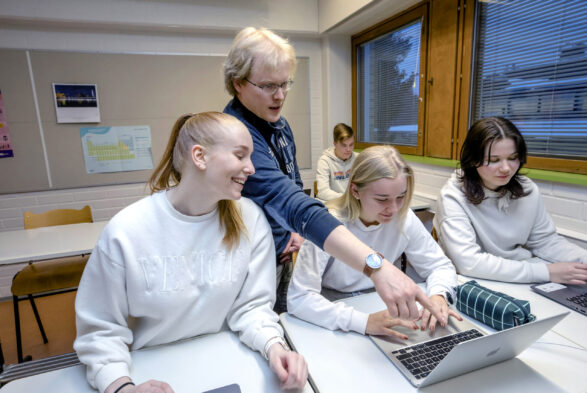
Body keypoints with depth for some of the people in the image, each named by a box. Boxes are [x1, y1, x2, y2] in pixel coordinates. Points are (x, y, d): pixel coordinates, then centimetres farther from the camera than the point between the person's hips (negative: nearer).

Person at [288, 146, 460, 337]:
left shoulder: (404, 218, -10)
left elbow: (440, 265, 1)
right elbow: (298, 298, -28)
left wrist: (438, 295, -21)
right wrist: (364, 321, -38)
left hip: (380, 310, 3)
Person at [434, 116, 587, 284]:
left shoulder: (528, 190, -2)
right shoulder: (453, 196, -21)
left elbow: (546, 241, 9)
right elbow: (469, 263, -28)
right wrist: (545, 272, -25)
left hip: (522, 284, 6)